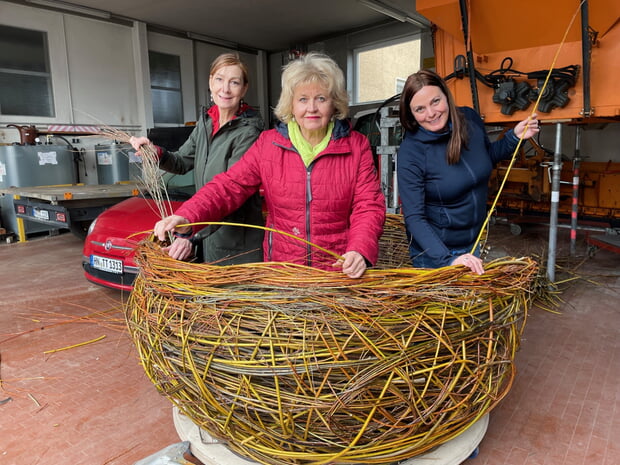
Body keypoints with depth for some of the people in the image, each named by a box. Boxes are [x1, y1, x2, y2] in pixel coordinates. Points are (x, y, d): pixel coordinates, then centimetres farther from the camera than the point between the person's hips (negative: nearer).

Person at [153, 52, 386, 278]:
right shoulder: (268, 143, -1)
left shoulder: (357, 146, -4)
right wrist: (186, 216, -24)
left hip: (340, 270, -1)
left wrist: (360, 250, -27)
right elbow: (229, 186, -7)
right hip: (281, 270, 2)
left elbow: (368, 206, -8)